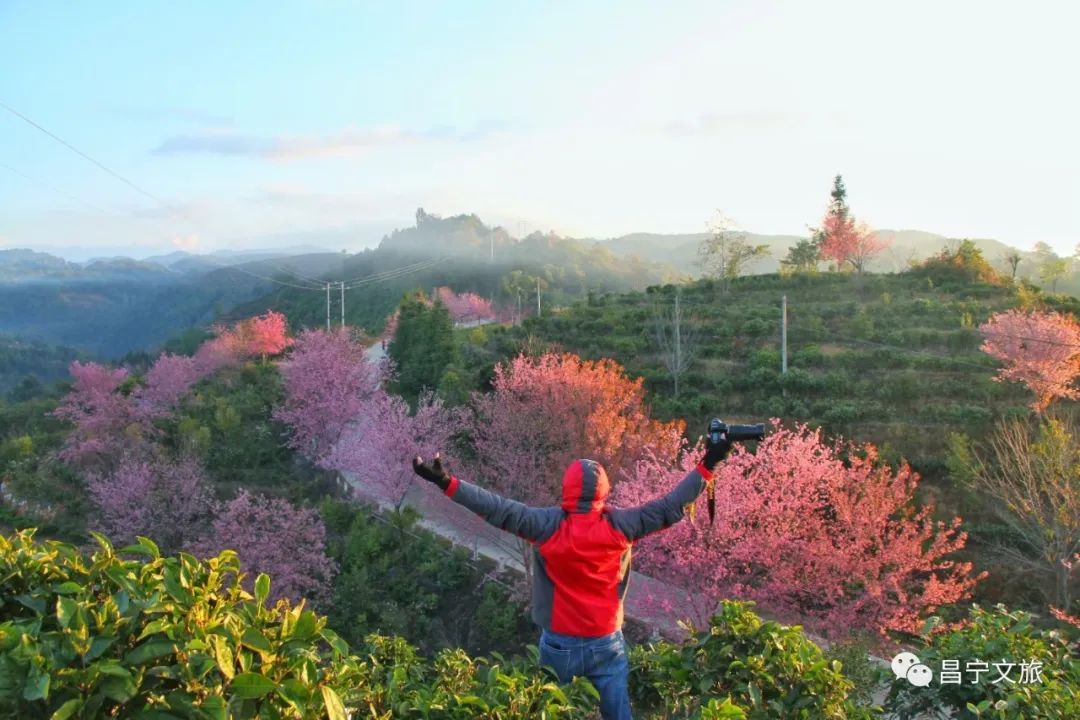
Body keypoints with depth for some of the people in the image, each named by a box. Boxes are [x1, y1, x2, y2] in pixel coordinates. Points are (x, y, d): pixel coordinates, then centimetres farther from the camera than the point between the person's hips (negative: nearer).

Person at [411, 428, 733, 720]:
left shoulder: (549, 526, -16)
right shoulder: (620, 526, -12)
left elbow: (500, 509, -19)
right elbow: (670, 506, -7)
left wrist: (446, 482, -19)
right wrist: (707, 465, 0)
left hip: (559, 645, -1)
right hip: (607, 644, 1)